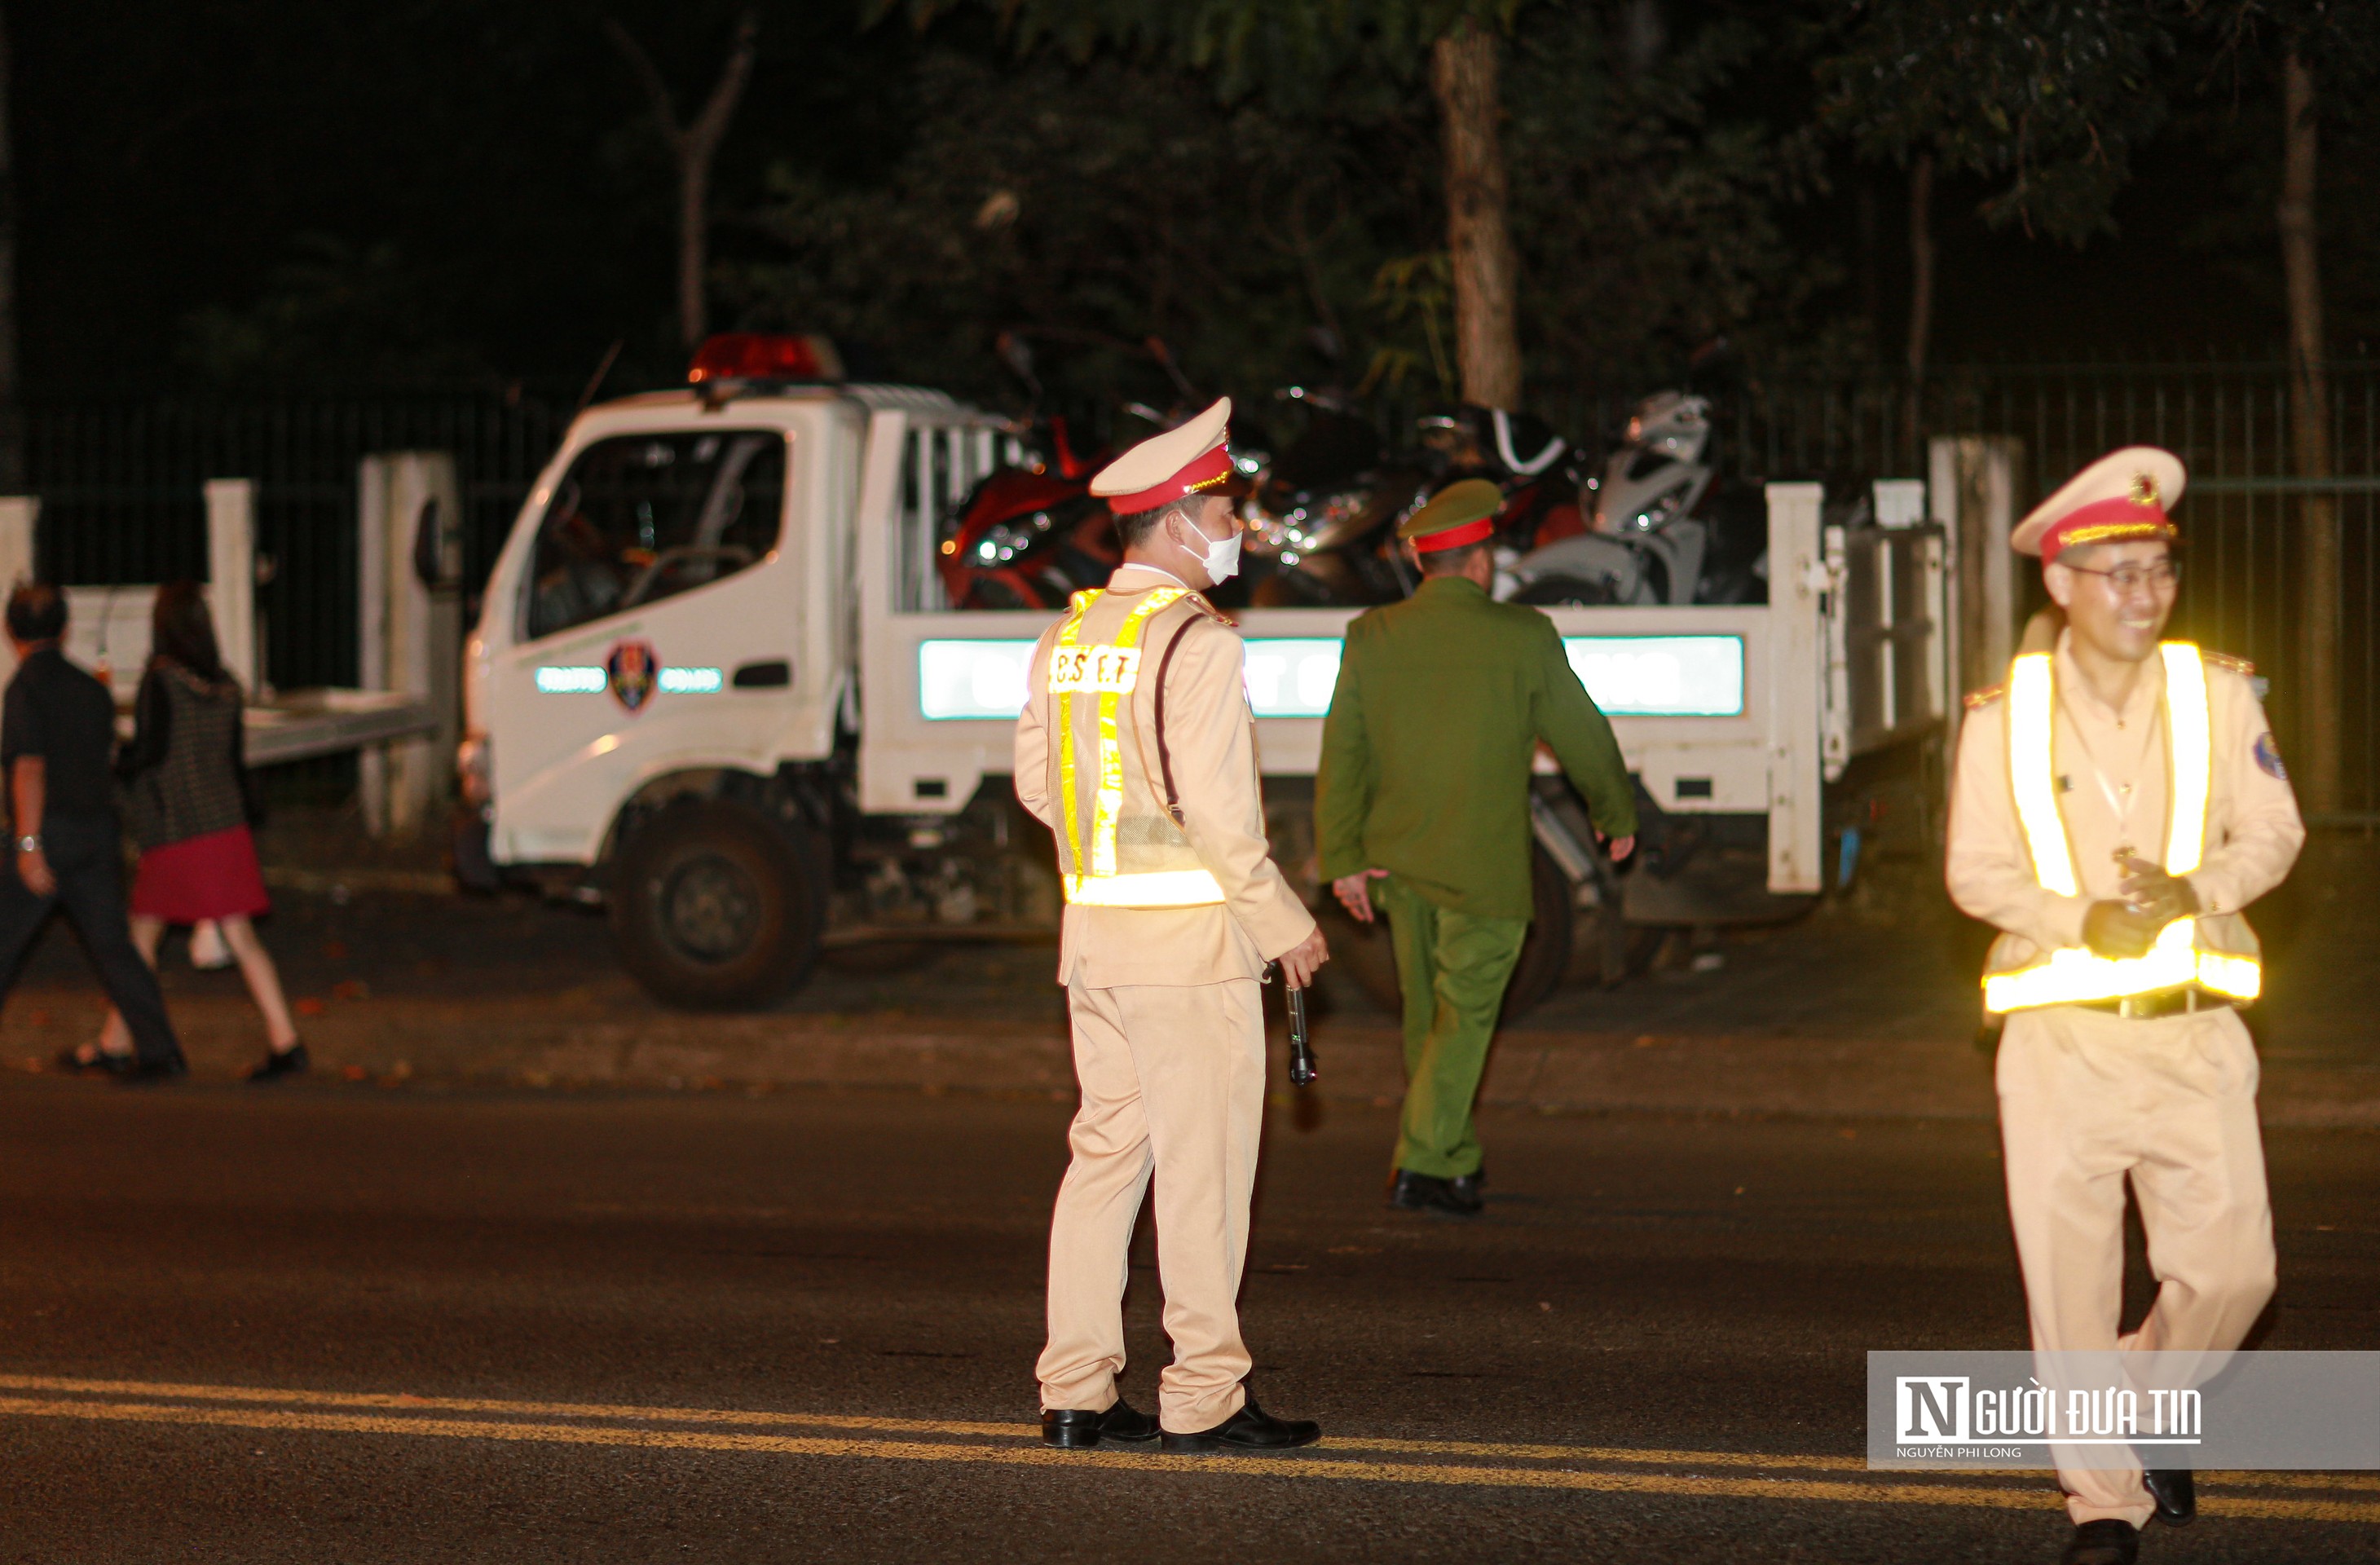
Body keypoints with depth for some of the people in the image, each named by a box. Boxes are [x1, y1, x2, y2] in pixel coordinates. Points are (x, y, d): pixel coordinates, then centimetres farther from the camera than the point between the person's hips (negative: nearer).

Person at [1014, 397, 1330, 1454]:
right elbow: (1216, 808, -18)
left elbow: (1036, 784, 15)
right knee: (1202, 1165, -2)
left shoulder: (1069, 635, 10)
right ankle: (1202, 1398, 0)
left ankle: (1075, 1391, 11)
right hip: (1190, 935, -8)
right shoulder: (1195, 641, -14)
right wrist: (1286, 924, -9)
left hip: (1094, 930, 8)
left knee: (1106, 1150, 11)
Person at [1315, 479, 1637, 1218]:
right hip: (1484, 866, -4)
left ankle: (1455, 1161, 28)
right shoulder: (1523, 637, -9)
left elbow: (1342, 750, -3)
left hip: (1398, 862, 4)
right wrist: (1618, 813, 19)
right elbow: (1581, 734, 3)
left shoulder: (1371, 637, -2)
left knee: (1426, 1013, 16)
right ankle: (1423, 1163, -8)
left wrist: (1343, 858, 1)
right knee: (1464, 1015, 1)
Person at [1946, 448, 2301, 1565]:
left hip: (2194, 1034, 1)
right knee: (2070, 1278, -2)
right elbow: (1975, 871, 1)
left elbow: (2274, 833, 5)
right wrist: (2081, 920, -16)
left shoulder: (2218, 694, 4)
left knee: (2231, 1269, -4)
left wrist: (2191, 892, -15)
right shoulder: (2005, 716, 1)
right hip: (2062, 1040, -1)